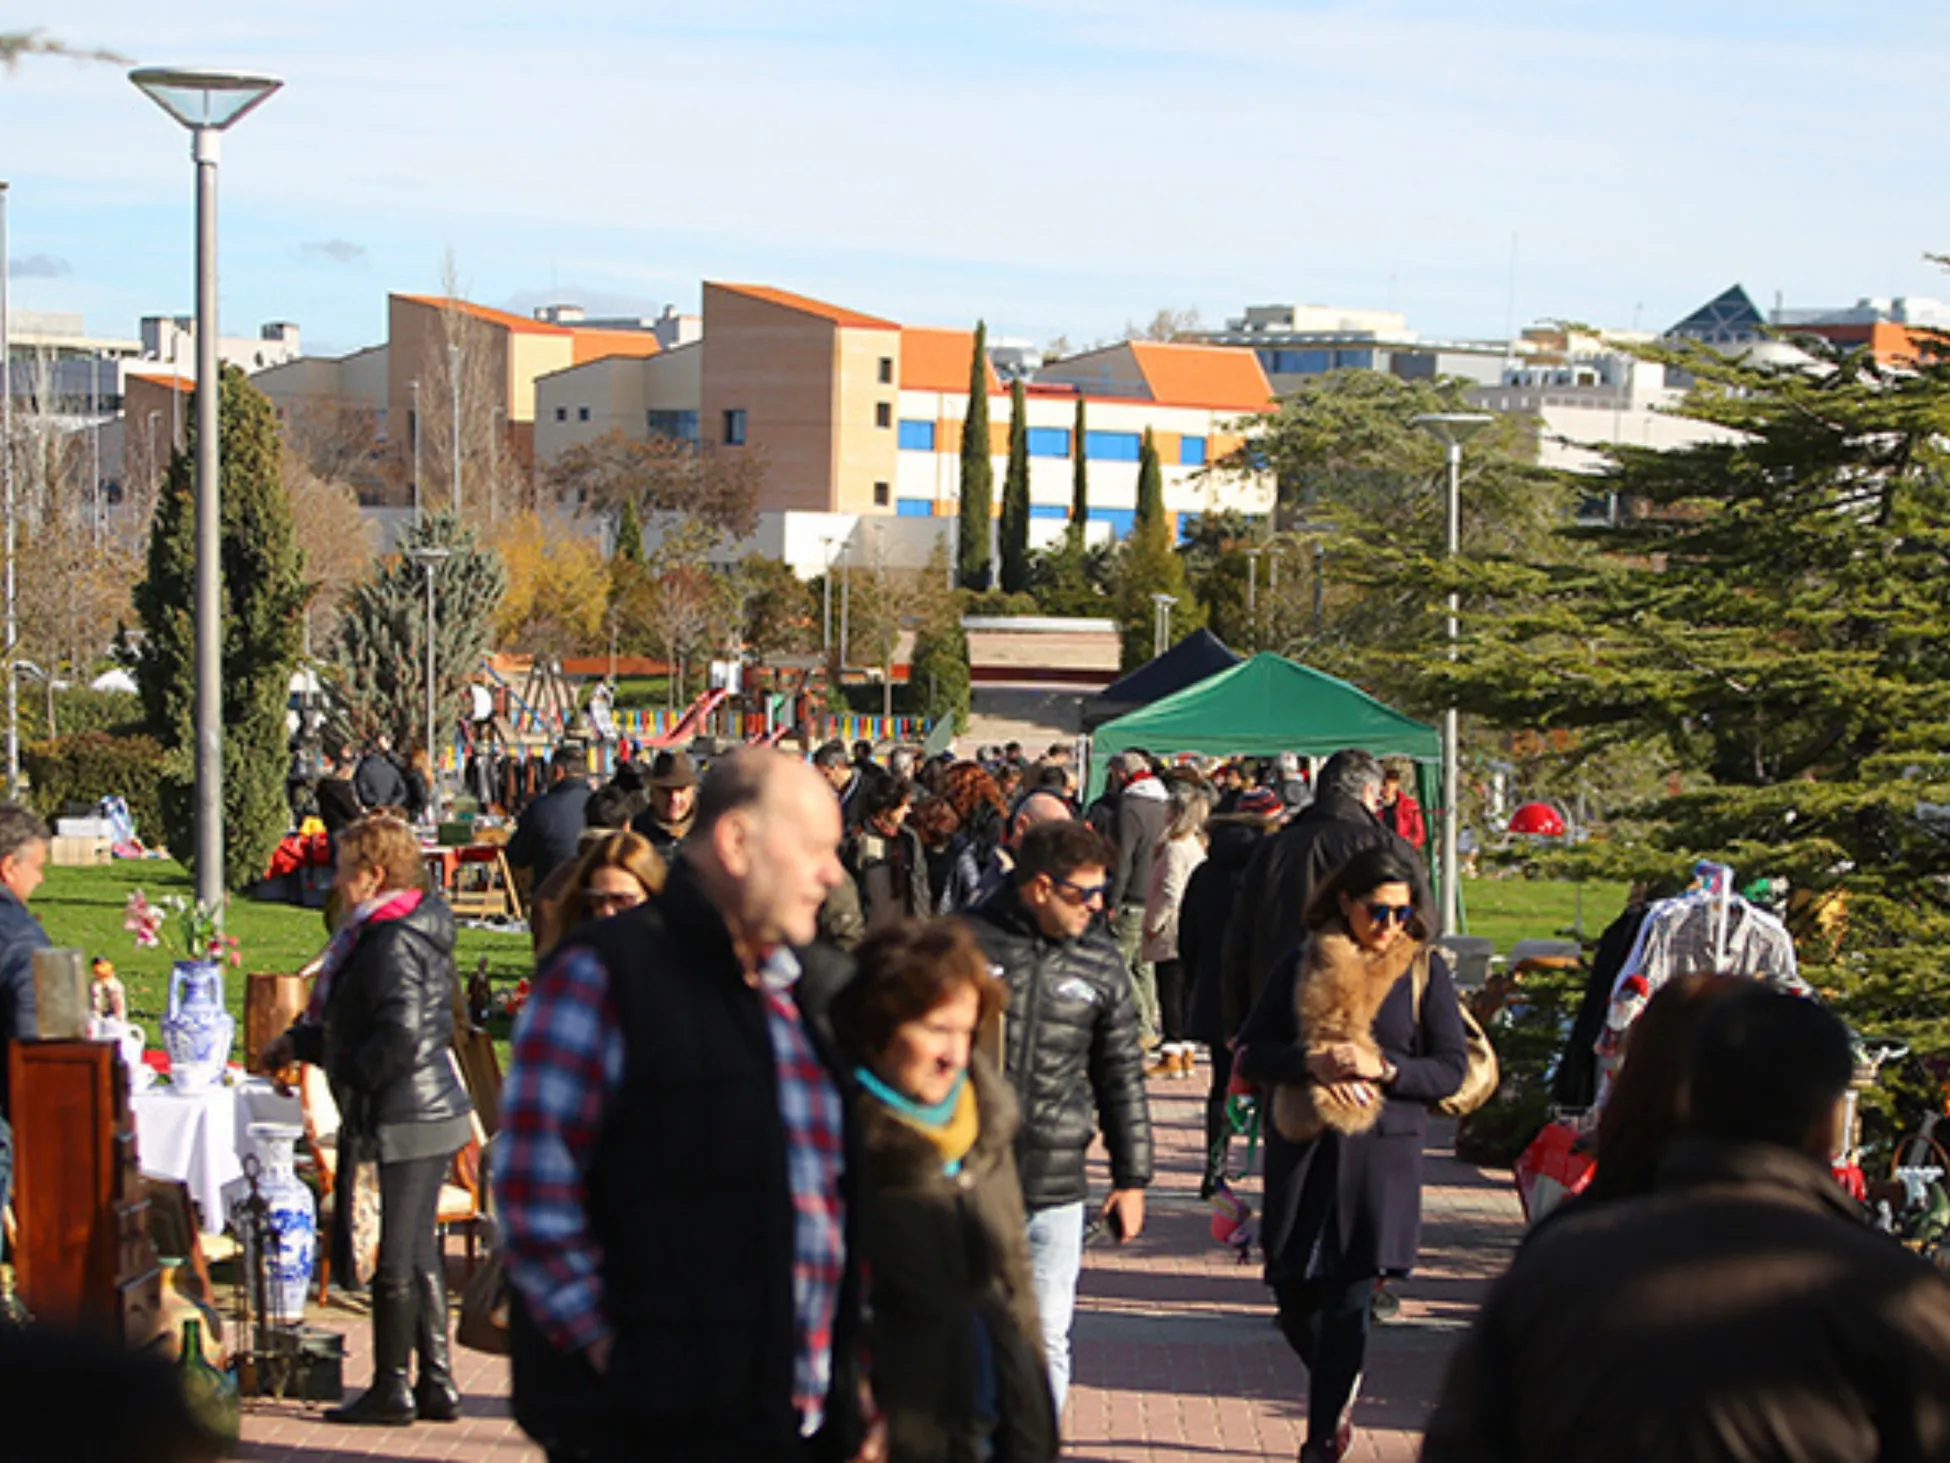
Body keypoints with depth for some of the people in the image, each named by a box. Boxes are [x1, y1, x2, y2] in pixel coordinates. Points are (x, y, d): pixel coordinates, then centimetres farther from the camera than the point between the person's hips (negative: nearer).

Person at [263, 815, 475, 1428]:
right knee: (420, 1253, 14)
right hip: (433, 1109, 10)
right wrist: (301, 1042, 27)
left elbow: (401, 1032, -25)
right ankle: (436, 1383, 18)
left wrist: (351, 1076, -14)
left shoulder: (393, 940, -16)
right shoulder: (408, 931, 15)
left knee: (396, 1257, -1)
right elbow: (358, 1026, 26)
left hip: (403, 1120, -10)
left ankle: (391, 1389, 7)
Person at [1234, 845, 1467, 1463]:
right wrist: (1311, 1063, -14)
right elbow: (1250, 1052, 4)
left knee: (1347, 1302, -5)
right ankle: (1337, 1389, 35)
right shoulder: (1301, 966, 6)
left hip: (1381, 1156, -2)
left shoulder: (1424, 971, 3)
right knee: (1293, 1295, 5)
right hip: (1301, 1151, 2)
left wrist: (1383, 1068, -14)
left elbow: (1453, 1068, 1)